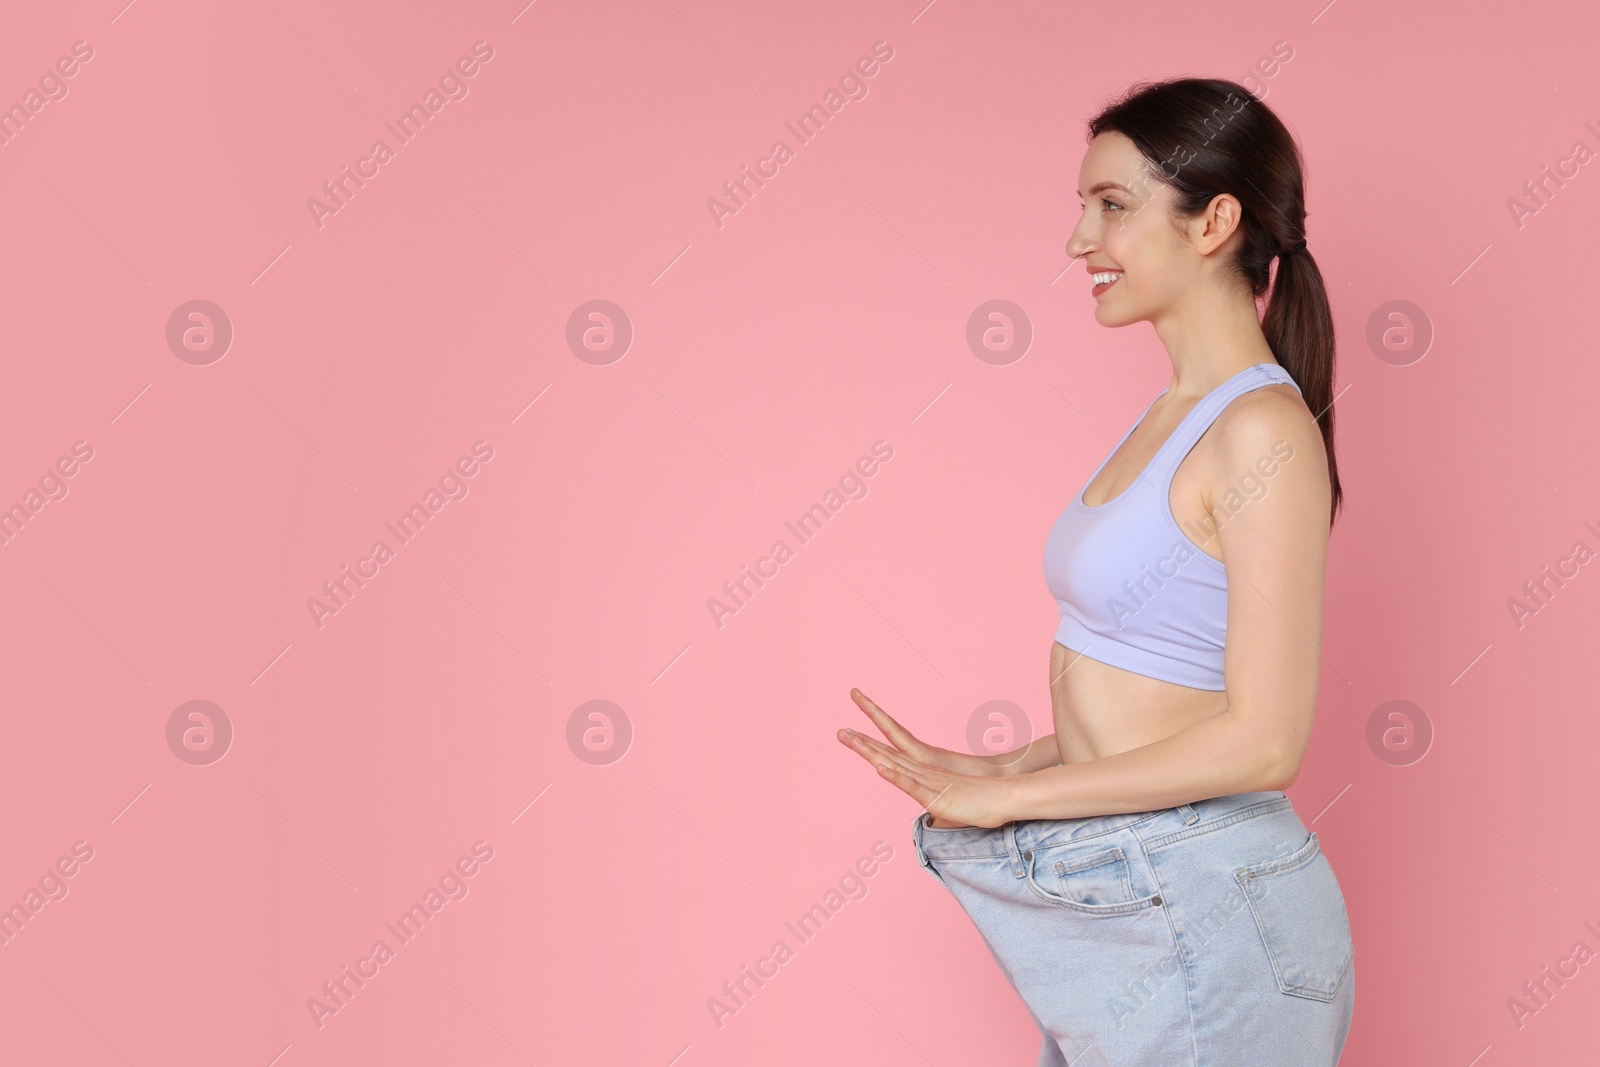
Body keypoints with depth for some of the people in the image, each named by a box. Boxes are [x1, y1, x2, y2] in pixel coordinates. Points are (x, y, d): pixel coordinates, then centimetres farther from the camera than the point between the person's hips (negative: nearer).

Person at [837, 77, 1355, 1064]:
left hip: (1198, 916, -8)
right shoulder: (1175, 417, 11)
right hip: (1113, 903, 8)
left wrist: (1008, 796, -14)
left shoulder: (1264, 432, -17)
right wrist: (1004, 771, 3)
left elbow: (1262, 740, -21)